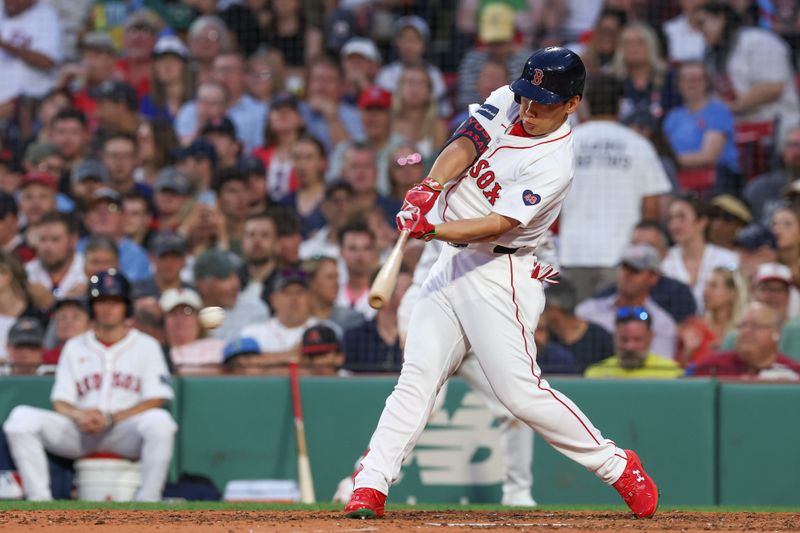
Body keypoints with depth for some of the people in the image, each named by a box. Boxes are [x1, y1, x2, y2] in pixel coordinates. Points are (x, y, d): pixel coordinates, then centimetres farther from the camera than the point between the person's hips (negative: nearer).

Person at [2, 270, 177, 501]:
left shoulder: (145, 345, 9)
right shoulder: (74, 347, 17)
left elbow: (156, 400, -3)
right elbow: (60, 402, 10)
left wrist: (111, 419, -15)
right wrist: (78, 415, -15)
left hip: (125, 434, -2)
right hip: (78, 433, 2)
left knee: (159, 421, -36)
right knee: (22, 417, -21)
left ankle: (147, 502, -29)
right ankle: (39, 500, -24)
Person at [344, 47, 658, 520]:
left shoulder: (555, 163, -17)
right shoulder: (507, 103, 5)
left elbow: (499, 223, -24)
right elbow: (464, 145, -7)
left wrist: (433, 230, -36)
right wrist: (431, 188, -26)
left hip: (500, 273, -7)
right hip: (452, 265, 7)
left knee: (520, 390, -11)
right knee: (417, 376, 0)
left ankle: (617, 466, 3)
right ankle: (371, 487, -3)